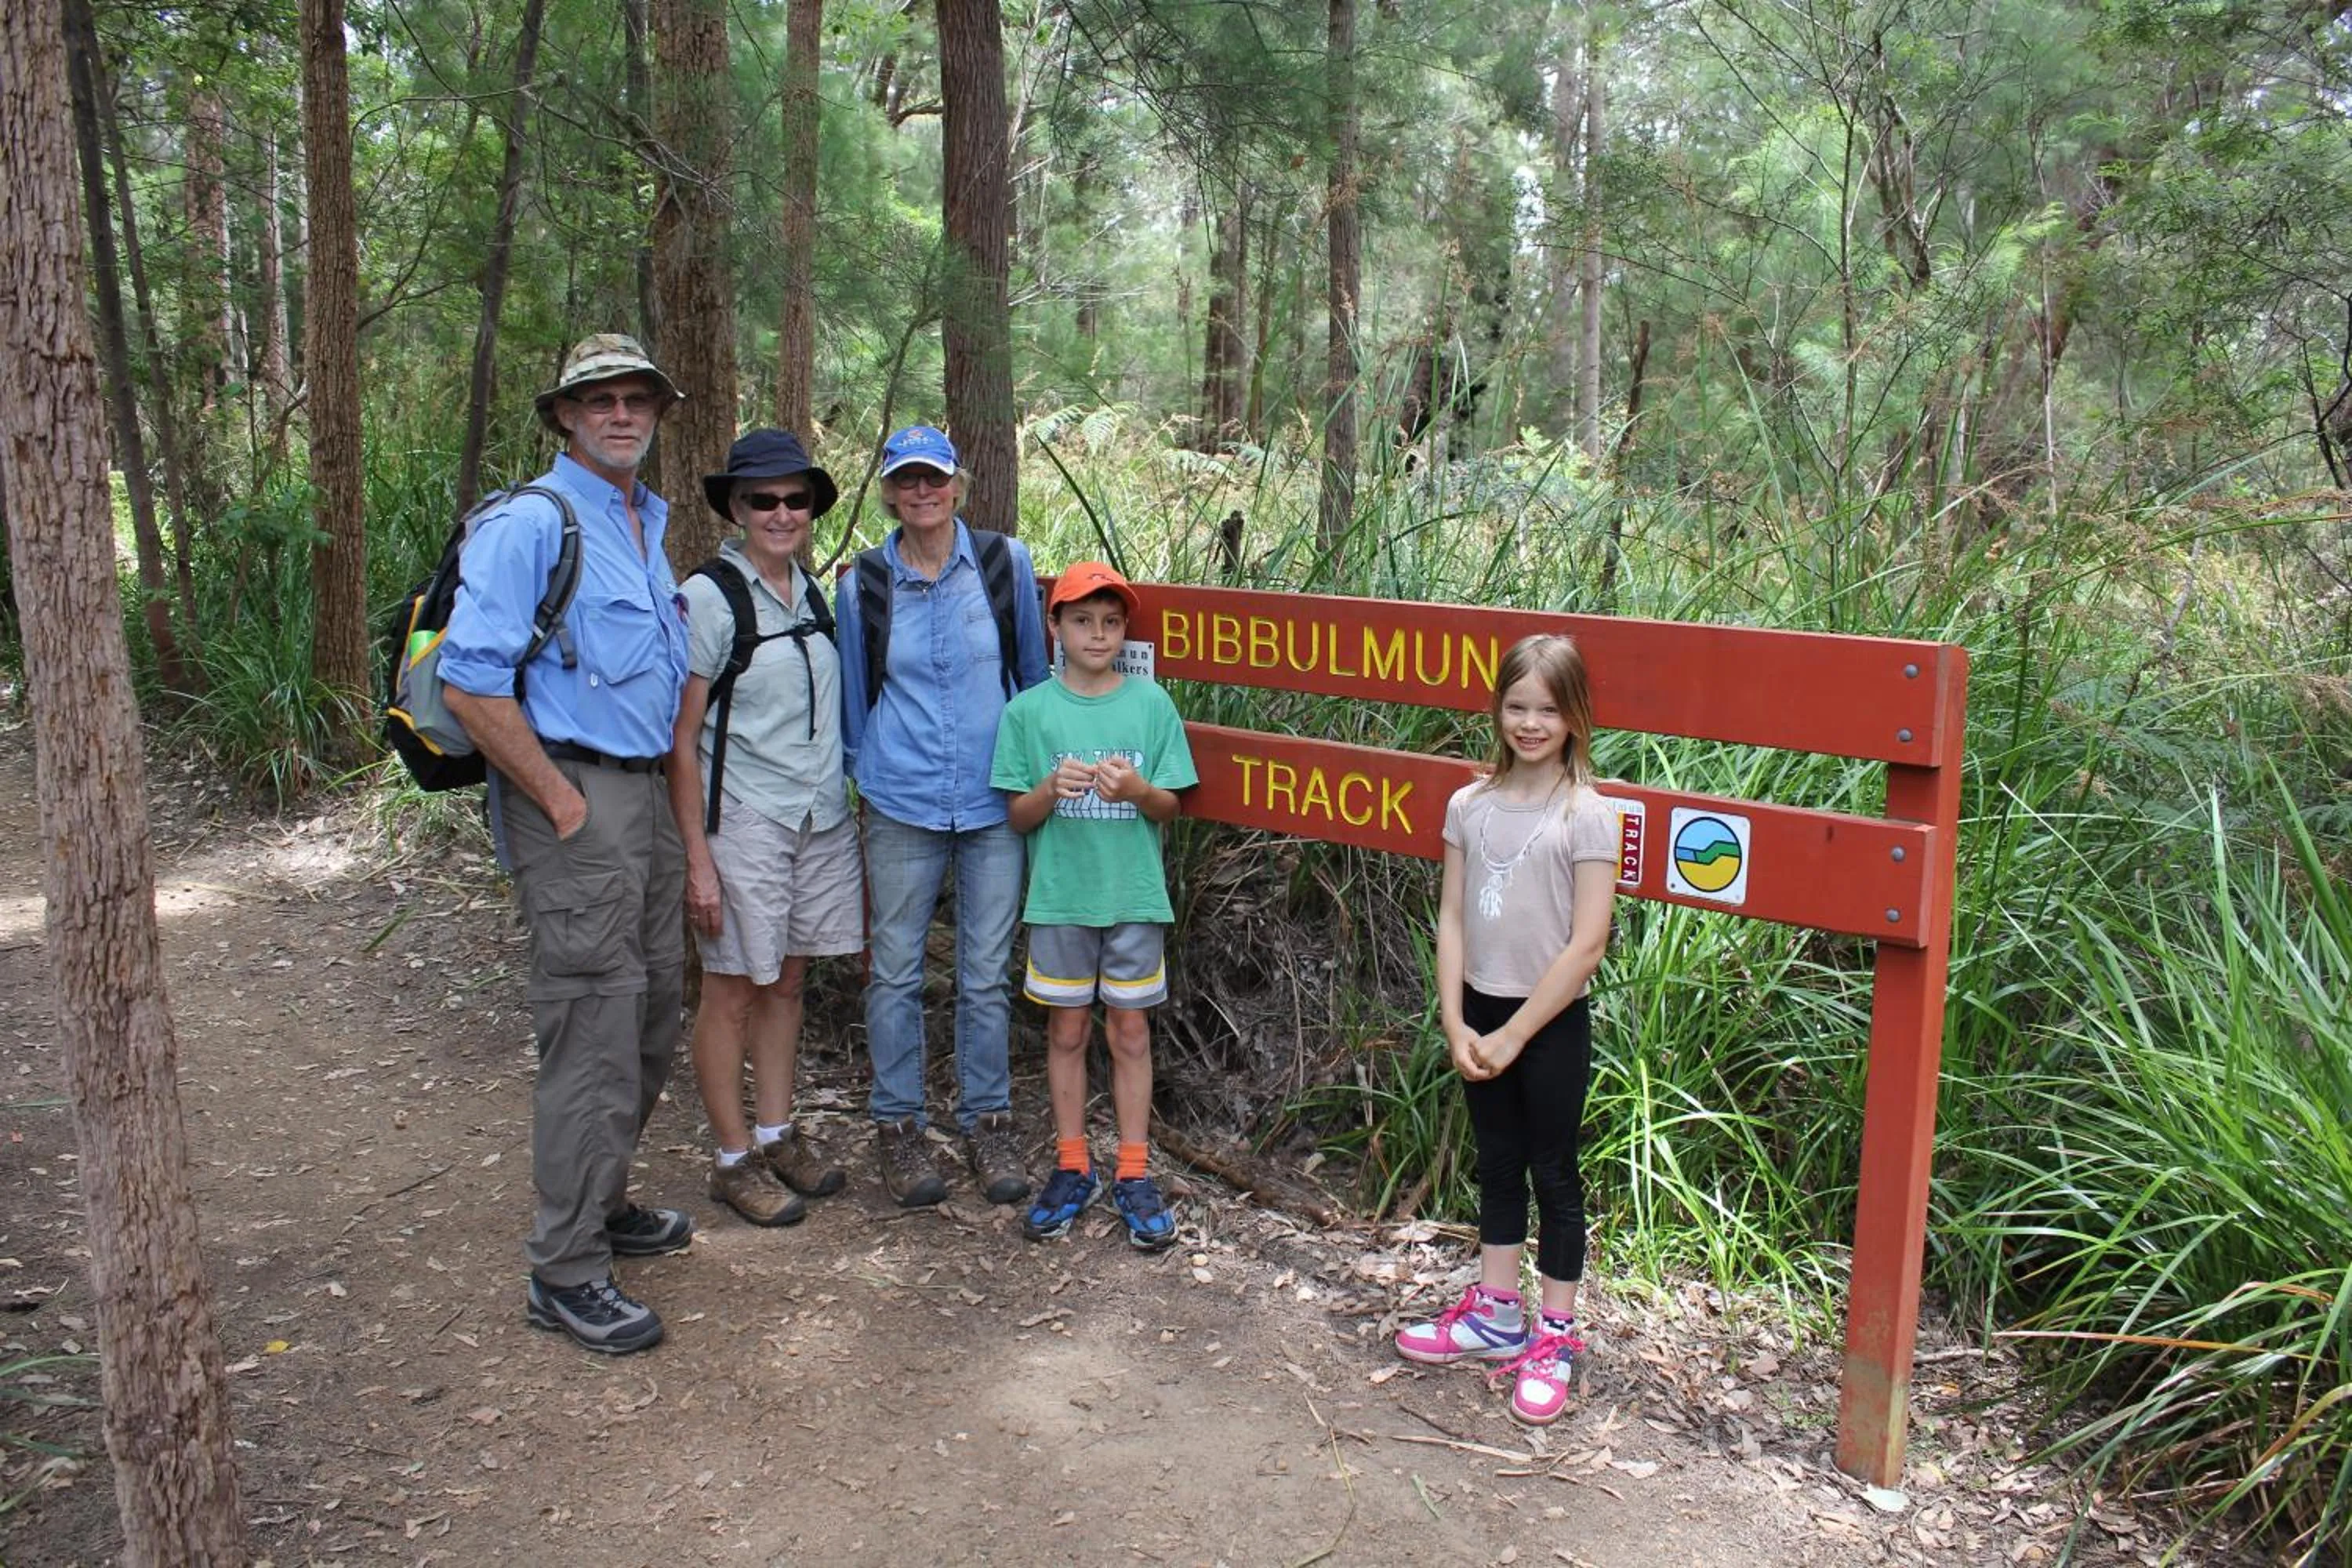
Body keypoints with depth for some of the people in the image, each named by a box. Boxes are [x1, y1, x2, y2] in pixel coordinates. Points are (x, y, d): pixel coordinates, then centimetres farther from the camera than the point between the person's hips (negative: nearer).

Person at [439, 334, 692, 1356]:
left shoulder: (649, 522, 16)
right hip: (572, 795, -9)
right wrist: (564, 804, -17)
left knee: (653, 1019, 17)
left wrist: (663, 787, 17)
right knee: (593, 1035, -6)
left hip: (644, 792, 9)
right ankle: (565, 1271, 6)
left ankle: (600, 1203, 34)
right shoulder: (532, 525, -12)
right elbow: (472, 685, -20)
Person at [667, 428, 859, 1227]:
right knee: (732, 993, 4)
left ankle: (777, 1135, 29)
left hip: (822, 820, 6)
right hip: (742, 824, -6)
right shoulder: (709, 598, -11)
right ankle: (734, 1160, 17)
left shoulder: (816, 593, 9)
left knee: (788, 983, 15)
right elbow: (681, 740, -12)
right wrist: (698, 860, -15)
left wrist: (850, 813, 14)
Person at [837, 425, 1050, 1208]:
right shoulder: (866, 583, 1)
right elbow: (853, 694, 12)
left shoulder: (1006, 563, 0)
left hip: (994, 803, 0)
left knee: (987, 972, 8)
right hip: (901, 806, 0)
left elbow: (1032, 673, 12)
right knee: (896, 969, 6)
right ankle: (898, 1126, 20)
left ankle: (987, 1121, 22)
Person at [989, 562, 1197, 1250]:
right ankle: (1072, 1169, 23)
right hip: (1059, 894, 0)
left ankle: (1134, 1174, 17)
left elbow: (1168, 806, 1)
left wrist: (1135, 789, -20)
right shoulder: (1029, 710, -1)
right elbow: (1017, 814, 0)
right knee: (1067, 1029, 10)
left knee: (1129, 1030, 7)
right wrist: (1052, 789, -20)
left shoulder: (1151, 705, 0)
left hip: (1134, 895, 0)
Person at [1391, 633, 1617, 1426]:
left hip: (1552, 1019, -5)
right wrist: (1455, 1024, -5)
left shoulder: (1586, 815, -13)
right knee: (1497, 1165, 17)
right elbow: (1452, 919, 2)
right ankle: (1496, 1314, 32)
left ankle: (1554, 1337, 21)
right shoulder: (1470, 805, 1)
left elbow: (1586, 945, -15)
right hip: (1481, 1009, 5)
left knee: (1553, 1174, 8)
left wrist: (1513, 1035, -13)